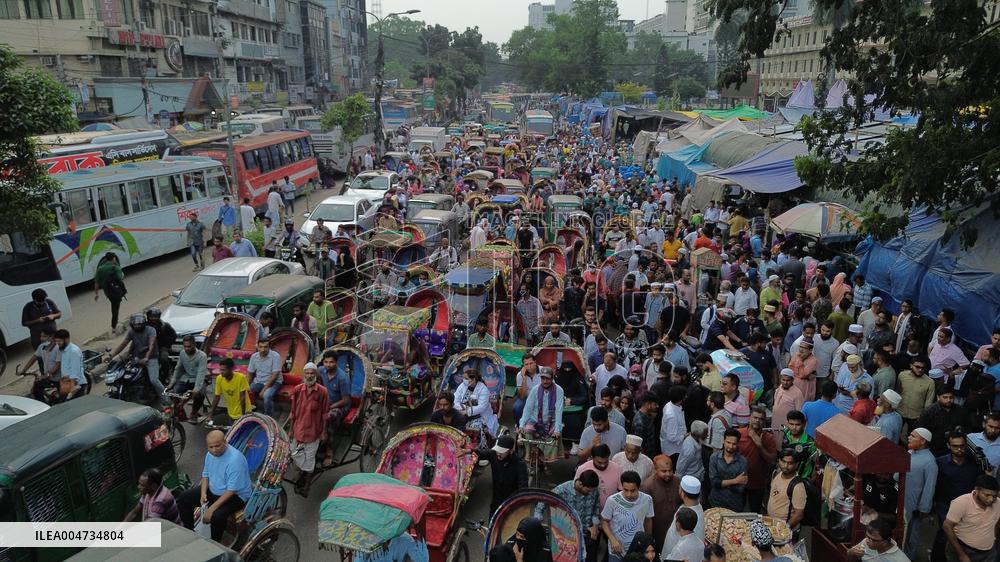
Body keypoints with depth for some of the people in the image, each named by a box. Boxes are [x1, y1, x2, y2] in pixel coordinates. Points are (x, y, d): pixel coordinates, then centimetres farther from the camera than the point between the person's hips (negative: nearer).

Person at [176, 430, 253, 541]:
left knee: (217, 515, -34)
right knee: (183, 498, 0)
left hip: (236, 495, -8)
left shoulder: (235, 459, -30)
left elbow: (231, 490, -30)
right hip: (213, 490, 8)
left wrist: (212, 508, -30)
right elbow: (205, 474, 11)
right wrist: (203, 493, -7)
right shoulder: (210, 454, -5)